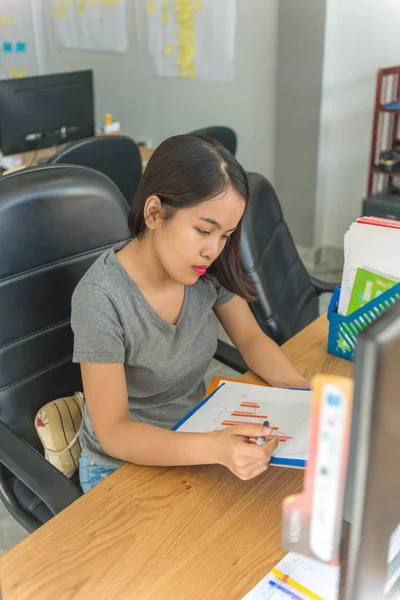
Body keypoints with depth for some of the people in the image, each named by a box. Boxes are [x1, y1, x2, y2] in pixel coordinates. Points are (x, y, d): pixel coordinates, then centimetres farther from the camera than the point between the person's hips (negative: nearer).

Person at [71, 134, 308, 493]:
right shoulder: (101, 299, -27)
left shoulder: (211, 269, -13)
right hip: (124, 465, -5)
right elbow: (113, 432, -25)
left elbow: (252, 340, 1)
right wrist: (214, 448, -41)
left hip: (195, 442, 5)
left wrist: (303, 389, -19)